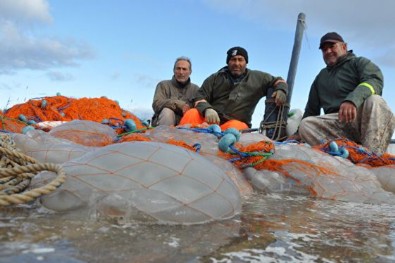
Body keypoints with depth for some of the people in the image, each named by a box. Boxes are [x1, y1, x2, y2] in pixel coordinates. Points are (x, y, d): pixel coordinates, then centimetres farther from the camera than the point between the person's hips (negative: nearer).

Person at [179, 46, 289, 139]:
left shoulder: (257, 78, 15)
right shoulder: (216, 78, 15)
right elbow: (201, 96, 9)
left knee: (235, 126, -38)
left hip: (237, 123, -1)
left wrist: (281, 90, -3)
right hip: (210, 119, 1)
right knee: (192, 114, -29)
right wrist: (207, 109, -14)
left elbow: (277, 81, 23)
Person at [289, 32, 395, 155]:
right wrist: (299, 133, 25)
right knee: (306, 124, -22)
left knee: (374, 101, -34)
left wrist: (352, 100, -33)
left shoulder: (359, 62, 10)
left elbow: (375, 81, -13)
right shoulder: (320, 77, 26)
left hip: (363, 117, -3)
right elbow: (312, 109, 30)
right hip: (337, 122, 4)